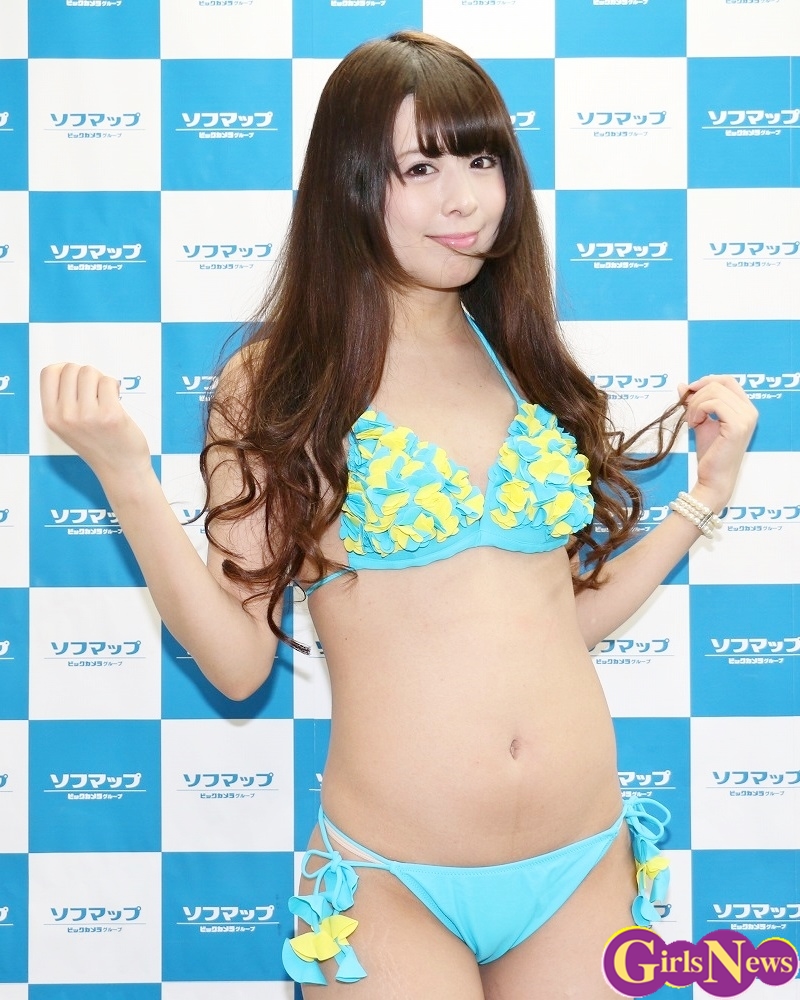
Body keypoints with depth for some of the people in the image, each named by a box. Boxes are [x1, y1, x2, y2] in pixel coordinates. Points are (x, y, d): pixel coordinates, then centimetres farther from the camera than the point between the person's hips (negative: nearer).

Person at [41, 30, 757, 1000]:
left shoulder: (522, 362, 7)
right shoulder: (277, 384, -4)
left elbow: (567, 613, 11)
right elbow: (240, 660, -10)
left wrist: (707, 492, 8)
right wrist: (126, 476, -18)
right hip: (396, 884, -4)